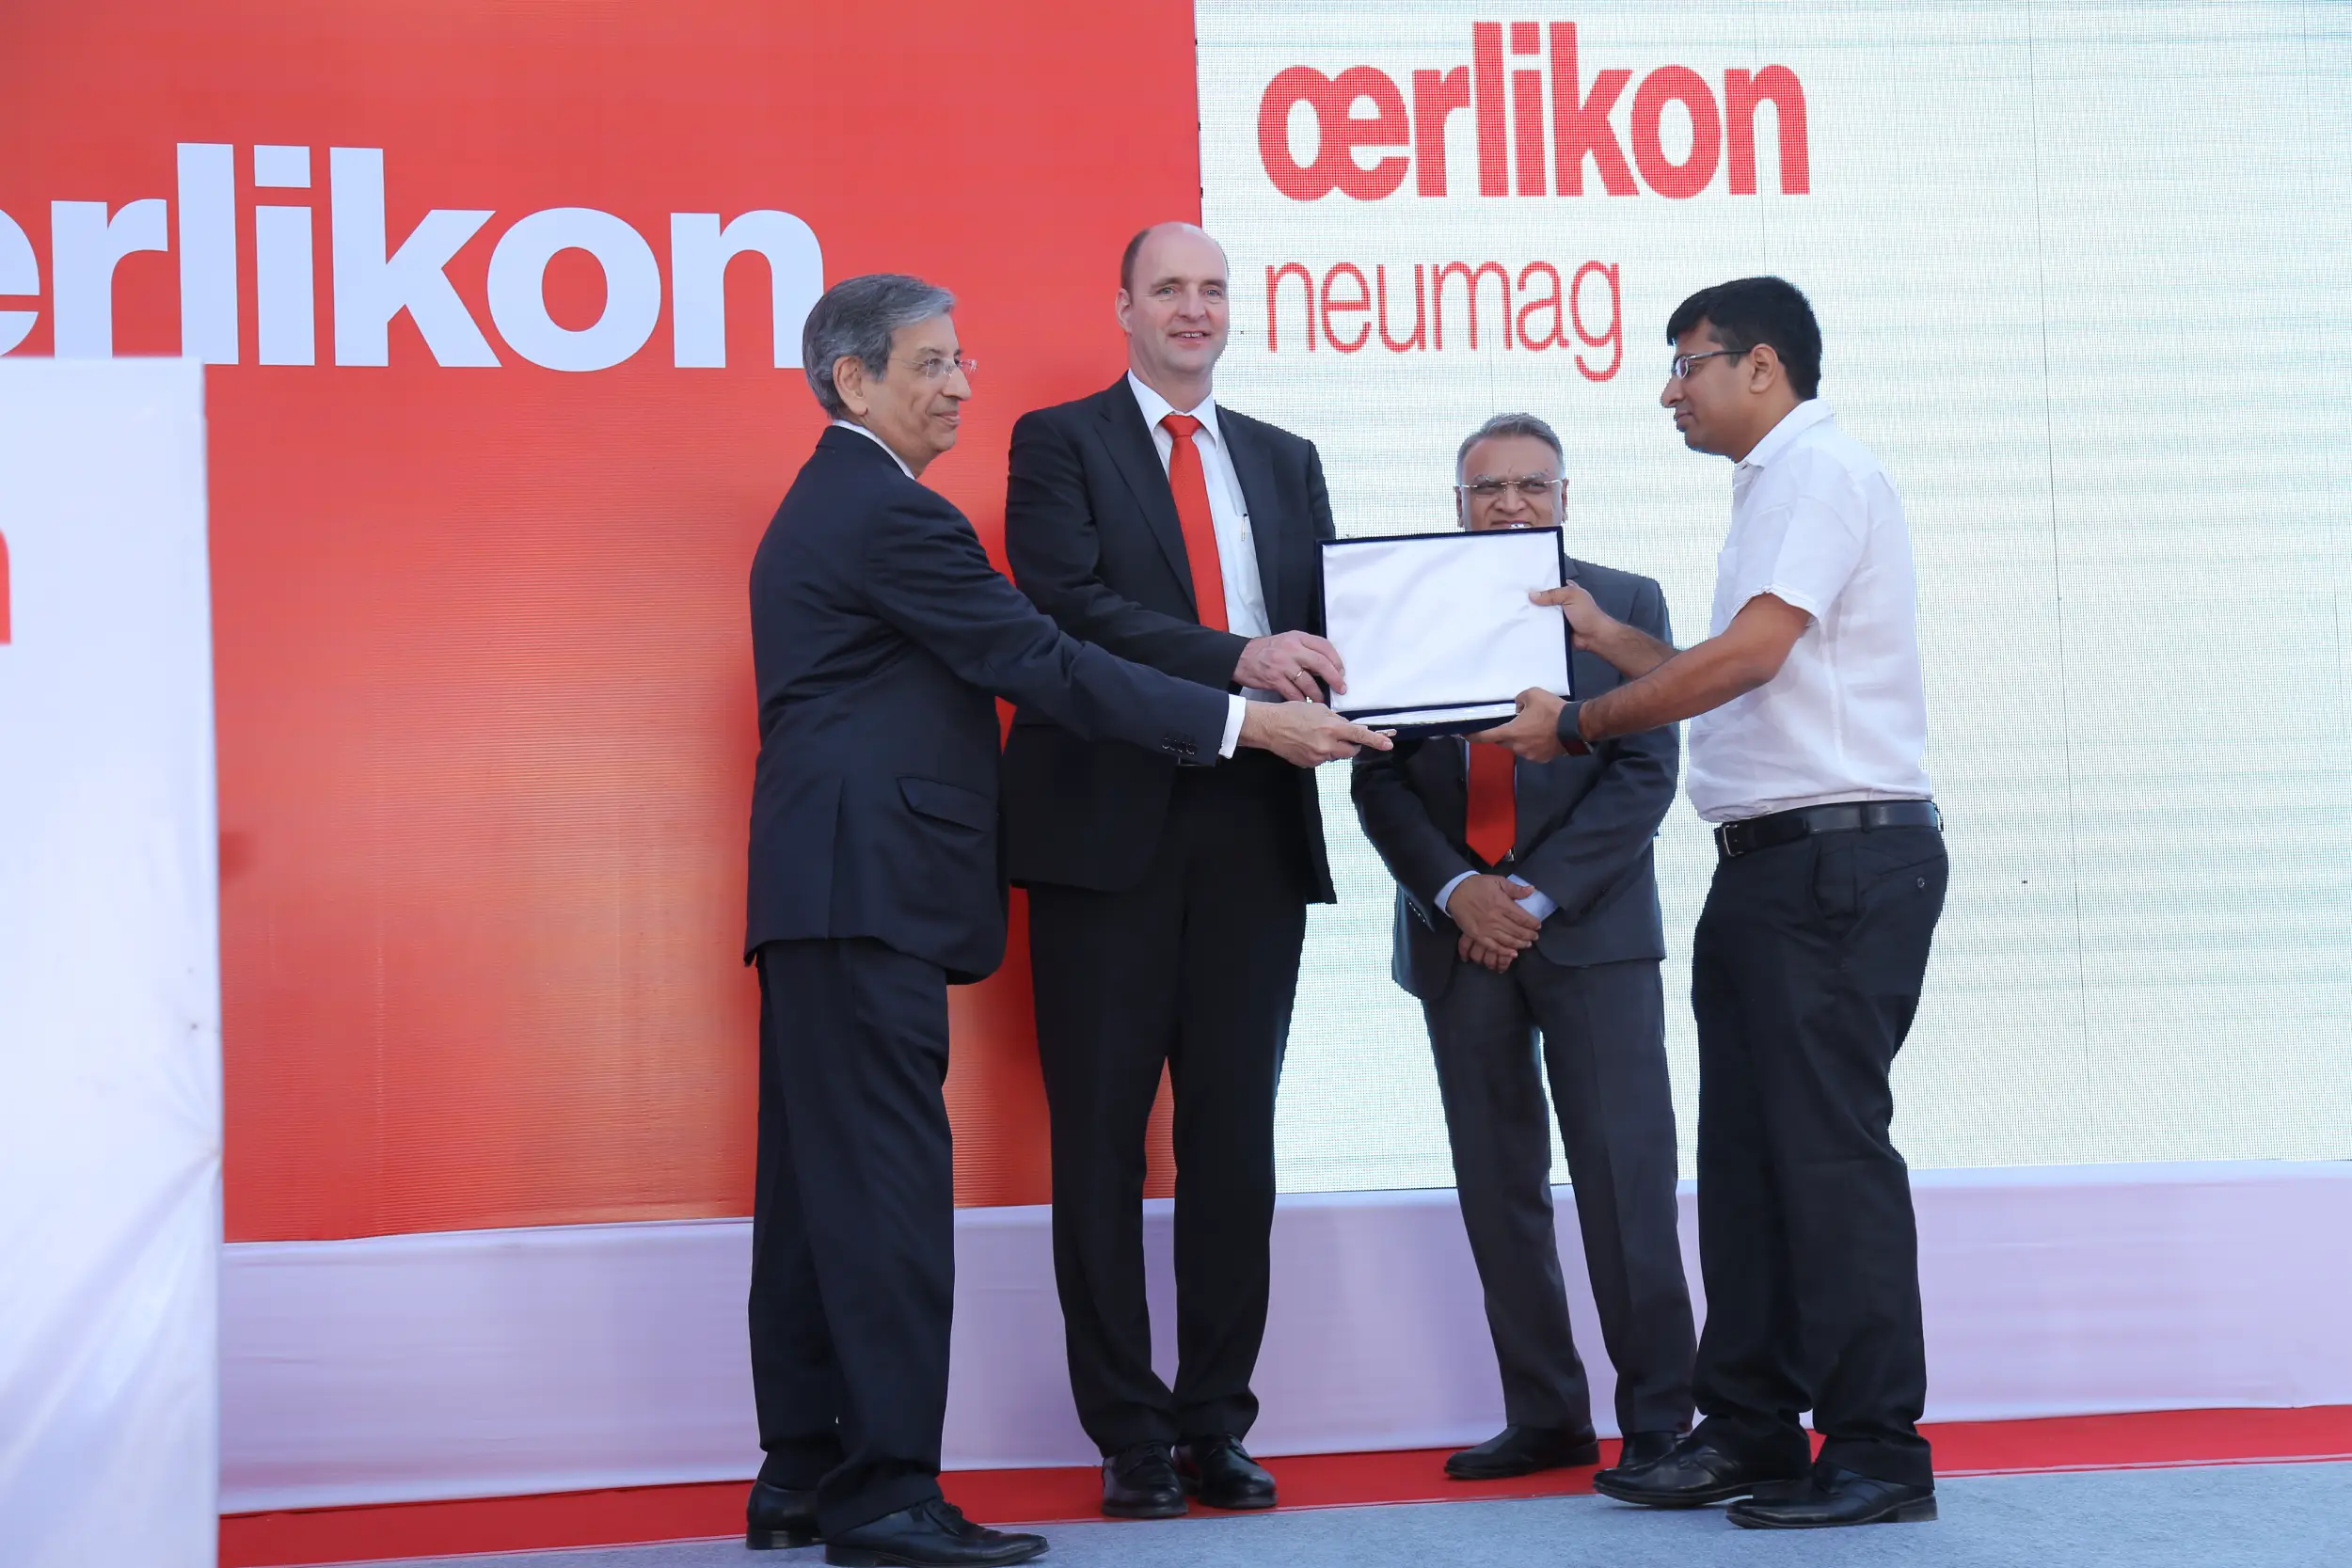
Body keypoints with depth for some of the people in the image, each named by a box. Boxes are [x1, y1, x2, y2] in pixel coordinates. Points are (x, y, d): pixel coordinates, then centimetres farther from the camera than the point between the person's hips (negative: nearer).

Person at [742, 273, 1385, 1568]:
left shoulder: (825, 507, 23)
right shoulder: (888, 514, -11)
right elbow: (1039, 663, -16)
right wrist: (1245, 720, -15)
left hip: (819, 888, 11)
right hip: (868, 885, -11)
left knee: (819, 1176, 10)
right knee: (887, 1178, -10)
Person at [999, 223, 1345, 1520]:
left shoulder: (1287, 463, 19)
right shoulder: (1060, 444, 4)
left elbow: (1327, 619, 12)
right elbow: (1069, 607, -11)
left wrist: (1331, 672, -13)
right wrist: (1236, 660, -23)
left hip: (1254, 828, 4)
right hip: (1110, 826, -4)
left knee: (1235, 1134, 7)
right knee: (1102, 1135, 1)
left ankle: (1218, 1424, 15)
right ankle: (1129, 1434, 9)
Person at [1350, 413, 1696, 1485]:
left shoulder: (1626, 604, 6)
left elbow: (1645, 771, -2)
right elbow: (1378, 781, 5)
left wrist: (1540, 895, -11)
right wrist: (1457, 892, -10)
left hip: (1590, 926, -2)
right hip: (1458, 932, 3)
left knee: (1624, 1177, -7)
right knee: (1498, 1185, 5)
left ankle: (1658, 1419, -1)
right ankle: (1545, 1417, 11)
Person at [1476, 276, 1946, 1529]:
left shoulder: (1821, 471, -9)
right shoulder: (1778, 486, 21)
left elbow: (1748, 654, -19)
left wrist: (1579, 725, -11)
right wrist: (1609, 638, 20)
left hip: (1840, 857, -10)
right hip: (1774, 862, 10)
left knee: (1829, 1147, -8)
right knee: (1748, 1153, 10)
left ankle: (1878, 1455, -2)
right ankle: (1749, 1433, 17)